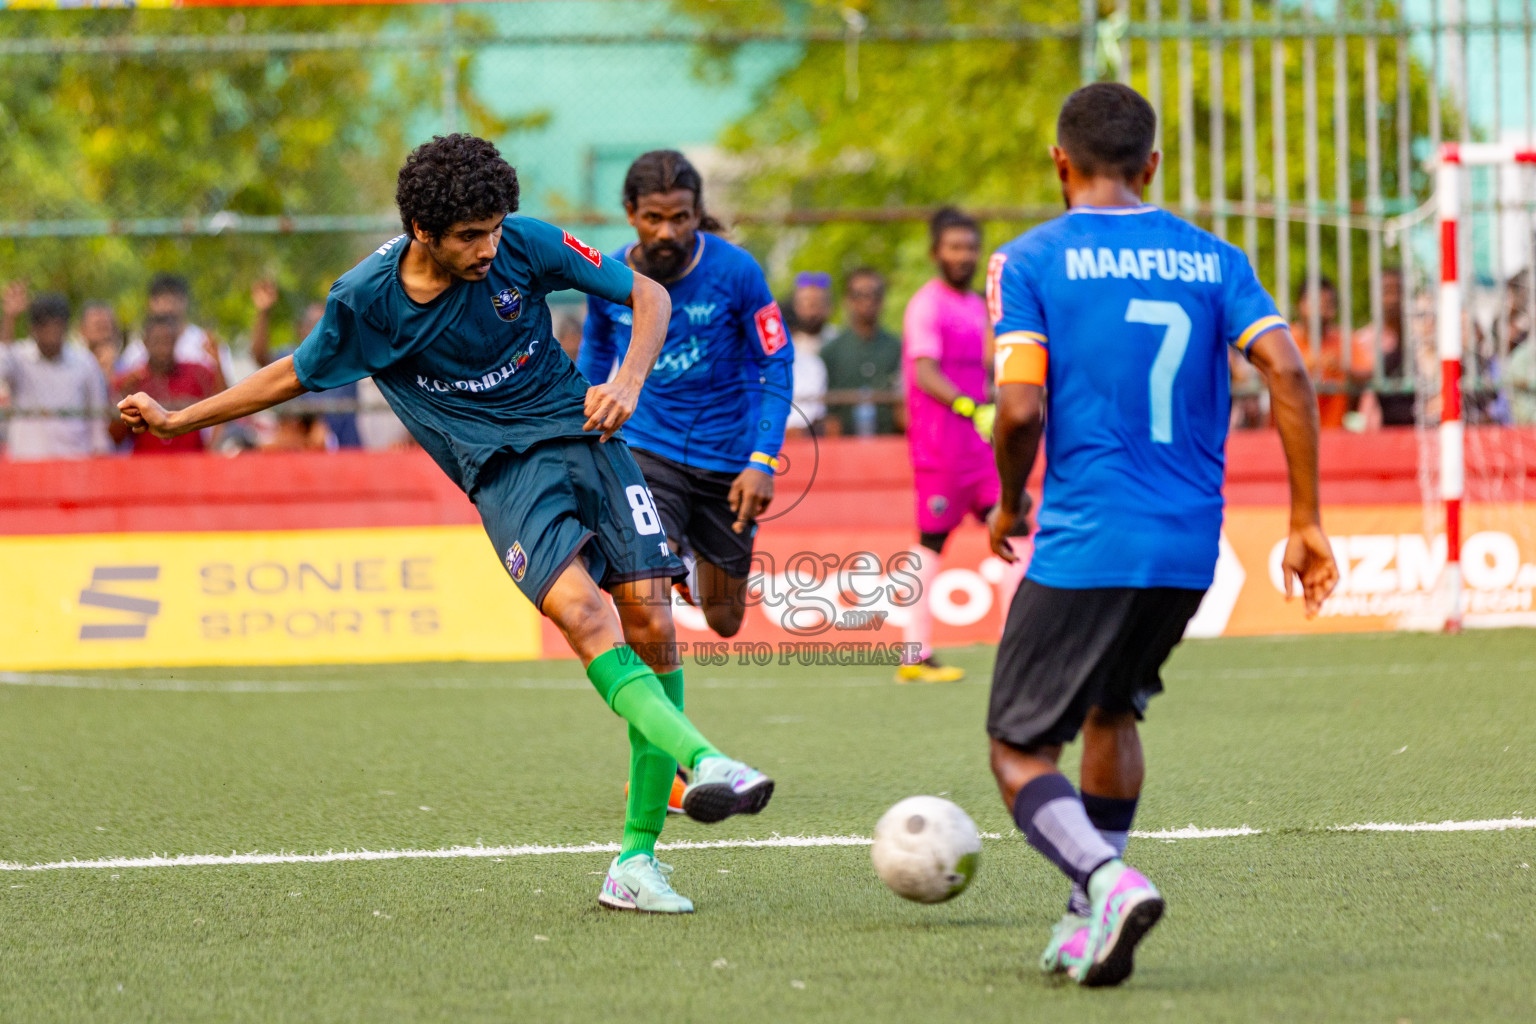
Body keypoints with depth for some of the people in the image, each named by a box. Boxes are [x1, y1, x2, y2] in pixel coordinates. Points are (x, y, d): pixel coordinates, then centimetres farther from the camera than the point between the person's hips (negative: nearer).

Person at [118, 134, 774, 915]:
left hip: (581, 433, 2)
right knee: (581, 610, -30)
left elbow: (648, 295, 3)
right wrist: (177, 420, 14)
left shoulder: (522, 244, -7)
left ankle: (637, 861, -4)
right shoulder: (366, 302, -8)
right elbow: (295, 376, 12)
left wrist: (629, 381, -15)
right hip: (502, 467, -2)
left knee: (652, 626, -10)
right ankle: (706, 762, -47)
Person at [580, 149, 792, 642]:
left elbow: (777, 365, -7)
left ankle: (693, 558, 48)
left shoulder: (736, 270, -14)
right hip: (645, 449, 0)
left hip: (726, 457, 0)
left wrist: (763, 461, -15)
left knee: (724, 621, 15)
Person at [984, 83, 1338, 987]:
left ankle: (1108, 880, -24)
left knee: (1020, 752, 4)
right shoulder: (1212, 259, 10)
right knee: (1112, 710, 27)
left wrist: (1010, 506, 7)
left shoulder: (1031, 260, -2)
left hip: (1086, 544, -5)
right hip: (1192, 548, 5)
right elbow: (1288, 373, -3)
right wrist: (1307, 523, 0)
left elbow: (1021, 409, -12)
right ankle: (1088, 926, 22)